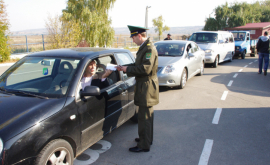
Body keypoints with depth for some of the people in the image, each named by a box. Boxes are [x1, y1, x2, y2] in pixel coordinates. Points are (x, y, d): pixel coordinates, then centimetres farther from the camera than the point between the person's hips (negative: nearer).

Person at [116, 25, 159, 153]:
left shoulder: (149, 48, -19)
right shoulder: (144, 47, 13)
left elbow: (145, 69, -26)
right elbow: (138, 65, 17)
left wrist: (128, 69, -18)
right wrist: (125, 67, 7)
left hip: (147, 87, -10)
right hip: (144, 86, 10)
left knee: (144, 117, -3)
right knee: (146, 115, 21)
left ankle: (144, 145, 8)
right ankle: (147, 138, 36)